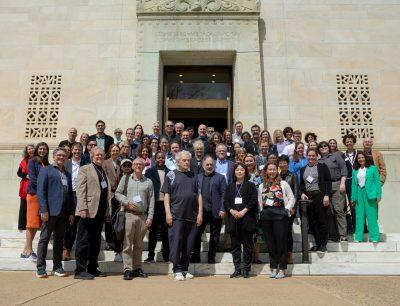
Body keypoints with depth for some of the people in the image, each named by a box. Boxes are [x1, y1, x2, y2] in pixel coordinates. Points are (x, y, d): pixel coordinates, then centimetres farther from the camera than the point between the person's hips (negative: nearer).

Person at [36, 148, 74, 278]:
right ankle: (41, 268, 9)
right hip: (50, 211, -5)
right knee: (44, 239, 1)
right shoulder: (45, 170, 2)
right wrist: (43, 210, -14)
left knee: (59, 240, 10)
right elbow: (41, 191, -6)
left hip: (63, 212, 5)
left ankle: (57, 267, 17)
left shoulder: (67, 174, 19)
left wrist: (71, 212, 10)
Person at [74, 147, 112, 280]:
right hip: (88, 212, -7)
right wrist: (82, 208, -18)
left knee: (96, 242, 13)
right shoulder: (85, 169, 0)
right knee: (83, 241, 0)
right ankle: (80, 270, 7)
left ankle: (93, 268, 23)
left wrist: (108, 211, 11)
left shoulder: (104, 172, 19)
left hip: (100, 212, 7)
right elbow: (80, 190, -9)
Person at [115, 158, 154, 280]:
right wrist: (127, 202, -9)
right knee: (127, 243, -3)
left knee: (138, 244, 9)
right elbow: (117, 193, 6)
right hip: (129, 214, -1)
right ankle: (127, 269, 3)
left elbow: (151, 201, 7)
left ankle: (137, 268, 18)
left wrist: (150, 217, 0)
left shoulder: (148, 182, 10)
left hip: (143, 216, 2)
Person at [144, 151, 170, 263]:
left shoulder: (169, 172, 9)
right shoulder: (150, 171, 6)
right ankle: (151, 256, 15)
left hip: (166, 203, 1)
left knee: (166, 230, 6)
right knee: (153, 230, 7)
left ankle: (166, 256, 16)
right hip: (154, 204, -1)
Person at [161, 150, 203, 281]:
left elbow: (199, 195, 12)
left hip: (192, 216, 4)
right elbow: (166, 195, 0)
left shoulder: (193, 176, 13)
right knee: (176, 242, -3)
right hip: (176, 215, -3)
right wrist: (168, 213, -8)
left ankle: (185, 269, 20)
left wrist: (200, 213, 4)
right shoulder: (171, 175, 4)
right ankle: (177, 270, 8)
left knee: (189, 244, 8)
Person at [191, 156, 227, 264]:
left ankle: (211, 258, 19)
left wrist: (222, 209, -11)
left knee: (214, 235, 7)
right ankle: (195, 257, 17)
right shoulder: (198, 177, 11)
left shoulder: (220, 177, 3)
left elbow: (223, 194, -3)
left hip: (215, 212, -2)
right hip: (201, 211, 2)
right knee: (197, 234, 5)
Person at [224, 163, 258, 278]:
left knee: (247, 244, 0)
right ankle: (237, 269, 12)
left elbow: (253, 200, -4)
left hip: (247, 218, -3)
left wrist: (244, 211, -14)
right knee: (235, 244, 5)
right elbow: (226, 201, 8)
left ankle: (246, 269, 8)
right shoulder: (230, 186, 16)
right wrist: (232, 211, -9)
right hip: (233, 218, 3)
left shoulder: (250, 185, 7)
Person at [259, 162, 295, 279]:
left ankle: (281, 269, 7)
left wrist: (287, 209, -6)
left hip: (280, 214, -3)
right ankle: (274, 267, 16)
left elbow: (292, 198, 3)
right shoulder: (262, 186, 13)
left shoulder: (283, 183, 3)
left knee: (281, 241, -2)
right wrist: (262, 212, 4)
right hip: (266, 215, 4)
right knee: (270, 242, 6)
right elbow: (260, 201, 16)